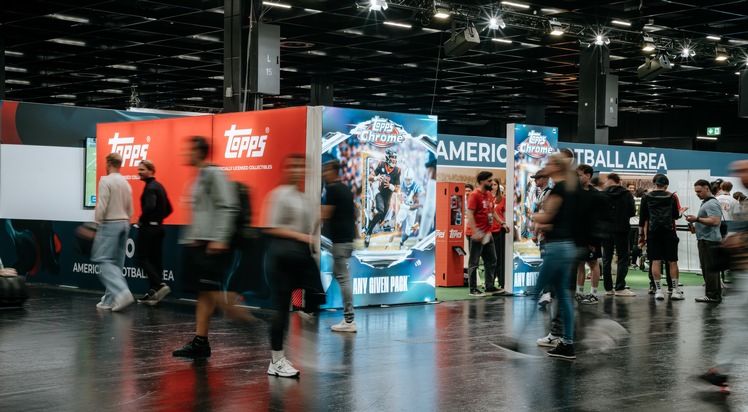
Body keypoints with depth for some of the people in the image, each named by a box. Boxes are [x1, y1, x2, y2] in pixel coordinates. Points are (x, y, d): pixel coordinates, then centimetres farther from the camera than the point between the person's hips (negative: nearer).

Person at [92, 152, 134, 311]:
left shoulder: (106, 181, -9)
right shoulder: (126, 183, 13)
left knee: (104, 262, -8)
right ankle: (110, 300, 9)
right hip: (124, 223, 7)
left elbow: (102, 206, -16)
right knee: (116, 264, 8)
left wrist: (97, 224, -8)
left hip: (109, 224, -7)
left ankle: (122, 293, -25)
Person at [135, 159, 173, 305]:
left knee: (142, 257, -5)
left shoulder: (150, 188, -14)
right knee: (155, 260, 8)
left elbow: (149, 206, -30)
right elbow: (168, 209, 20)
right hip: (158, 227, 9)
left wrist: (141, 220, -16)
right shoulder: (159, 186, 15)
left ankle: (159, 285, -17)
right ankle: (153, 293, 11)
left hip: (148, 228, -9)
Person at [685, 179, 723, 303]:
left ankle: (712, 295, -8)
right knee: (711, 269, 13)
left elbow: (715, 221, -27)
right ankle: (716, 294, 17)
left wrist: (697, 219, -23)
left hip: (709, 240, -11)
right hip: (705, 240, 11)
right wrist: (695, 221, 18)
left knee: (710, 269, -9)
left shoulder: (712, 203, -14)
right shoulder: (705, 202, 20)